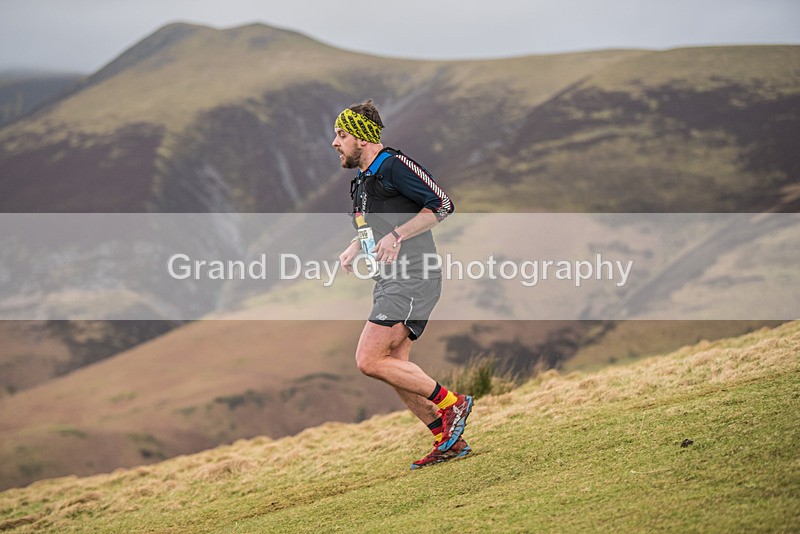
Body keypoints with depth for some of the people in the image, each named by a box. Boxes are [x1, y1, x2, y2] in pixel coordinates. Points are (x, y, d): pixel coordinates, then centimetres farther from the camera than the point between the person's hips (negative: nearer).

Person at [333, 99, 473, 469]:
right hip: (391, 281, 10)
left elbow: (442, 204, -15)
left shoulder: (393, 165, -10)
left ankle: (450, 403, -6)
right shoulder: (362, 181, 20)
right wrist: (354, 249, 14)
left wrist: (398, 235, -20)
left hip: (412, 279, -10)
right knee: (394, 368, 7)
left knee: (369, 361, -15)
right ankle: (448, 441, 12)